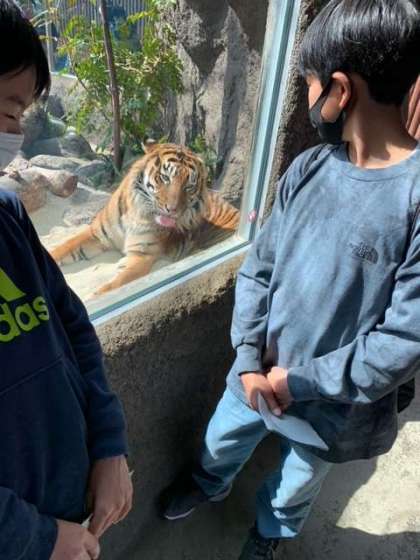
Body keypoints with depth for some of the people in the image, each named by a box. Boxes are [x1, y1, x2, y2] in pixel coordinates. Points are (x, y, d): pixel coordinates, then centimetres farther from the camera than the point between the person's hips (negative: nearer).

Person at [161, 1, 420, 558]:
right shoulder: (307, 168, -8)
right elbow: (258, 268, -3)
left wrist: (301, 382, -17)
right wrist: (250, 359, -10)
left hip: (333, 402, -3)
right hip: (260, 372, 4)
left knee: (297, 482, 27)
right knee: (222, 440, 29)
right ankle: (209, 484, 66)